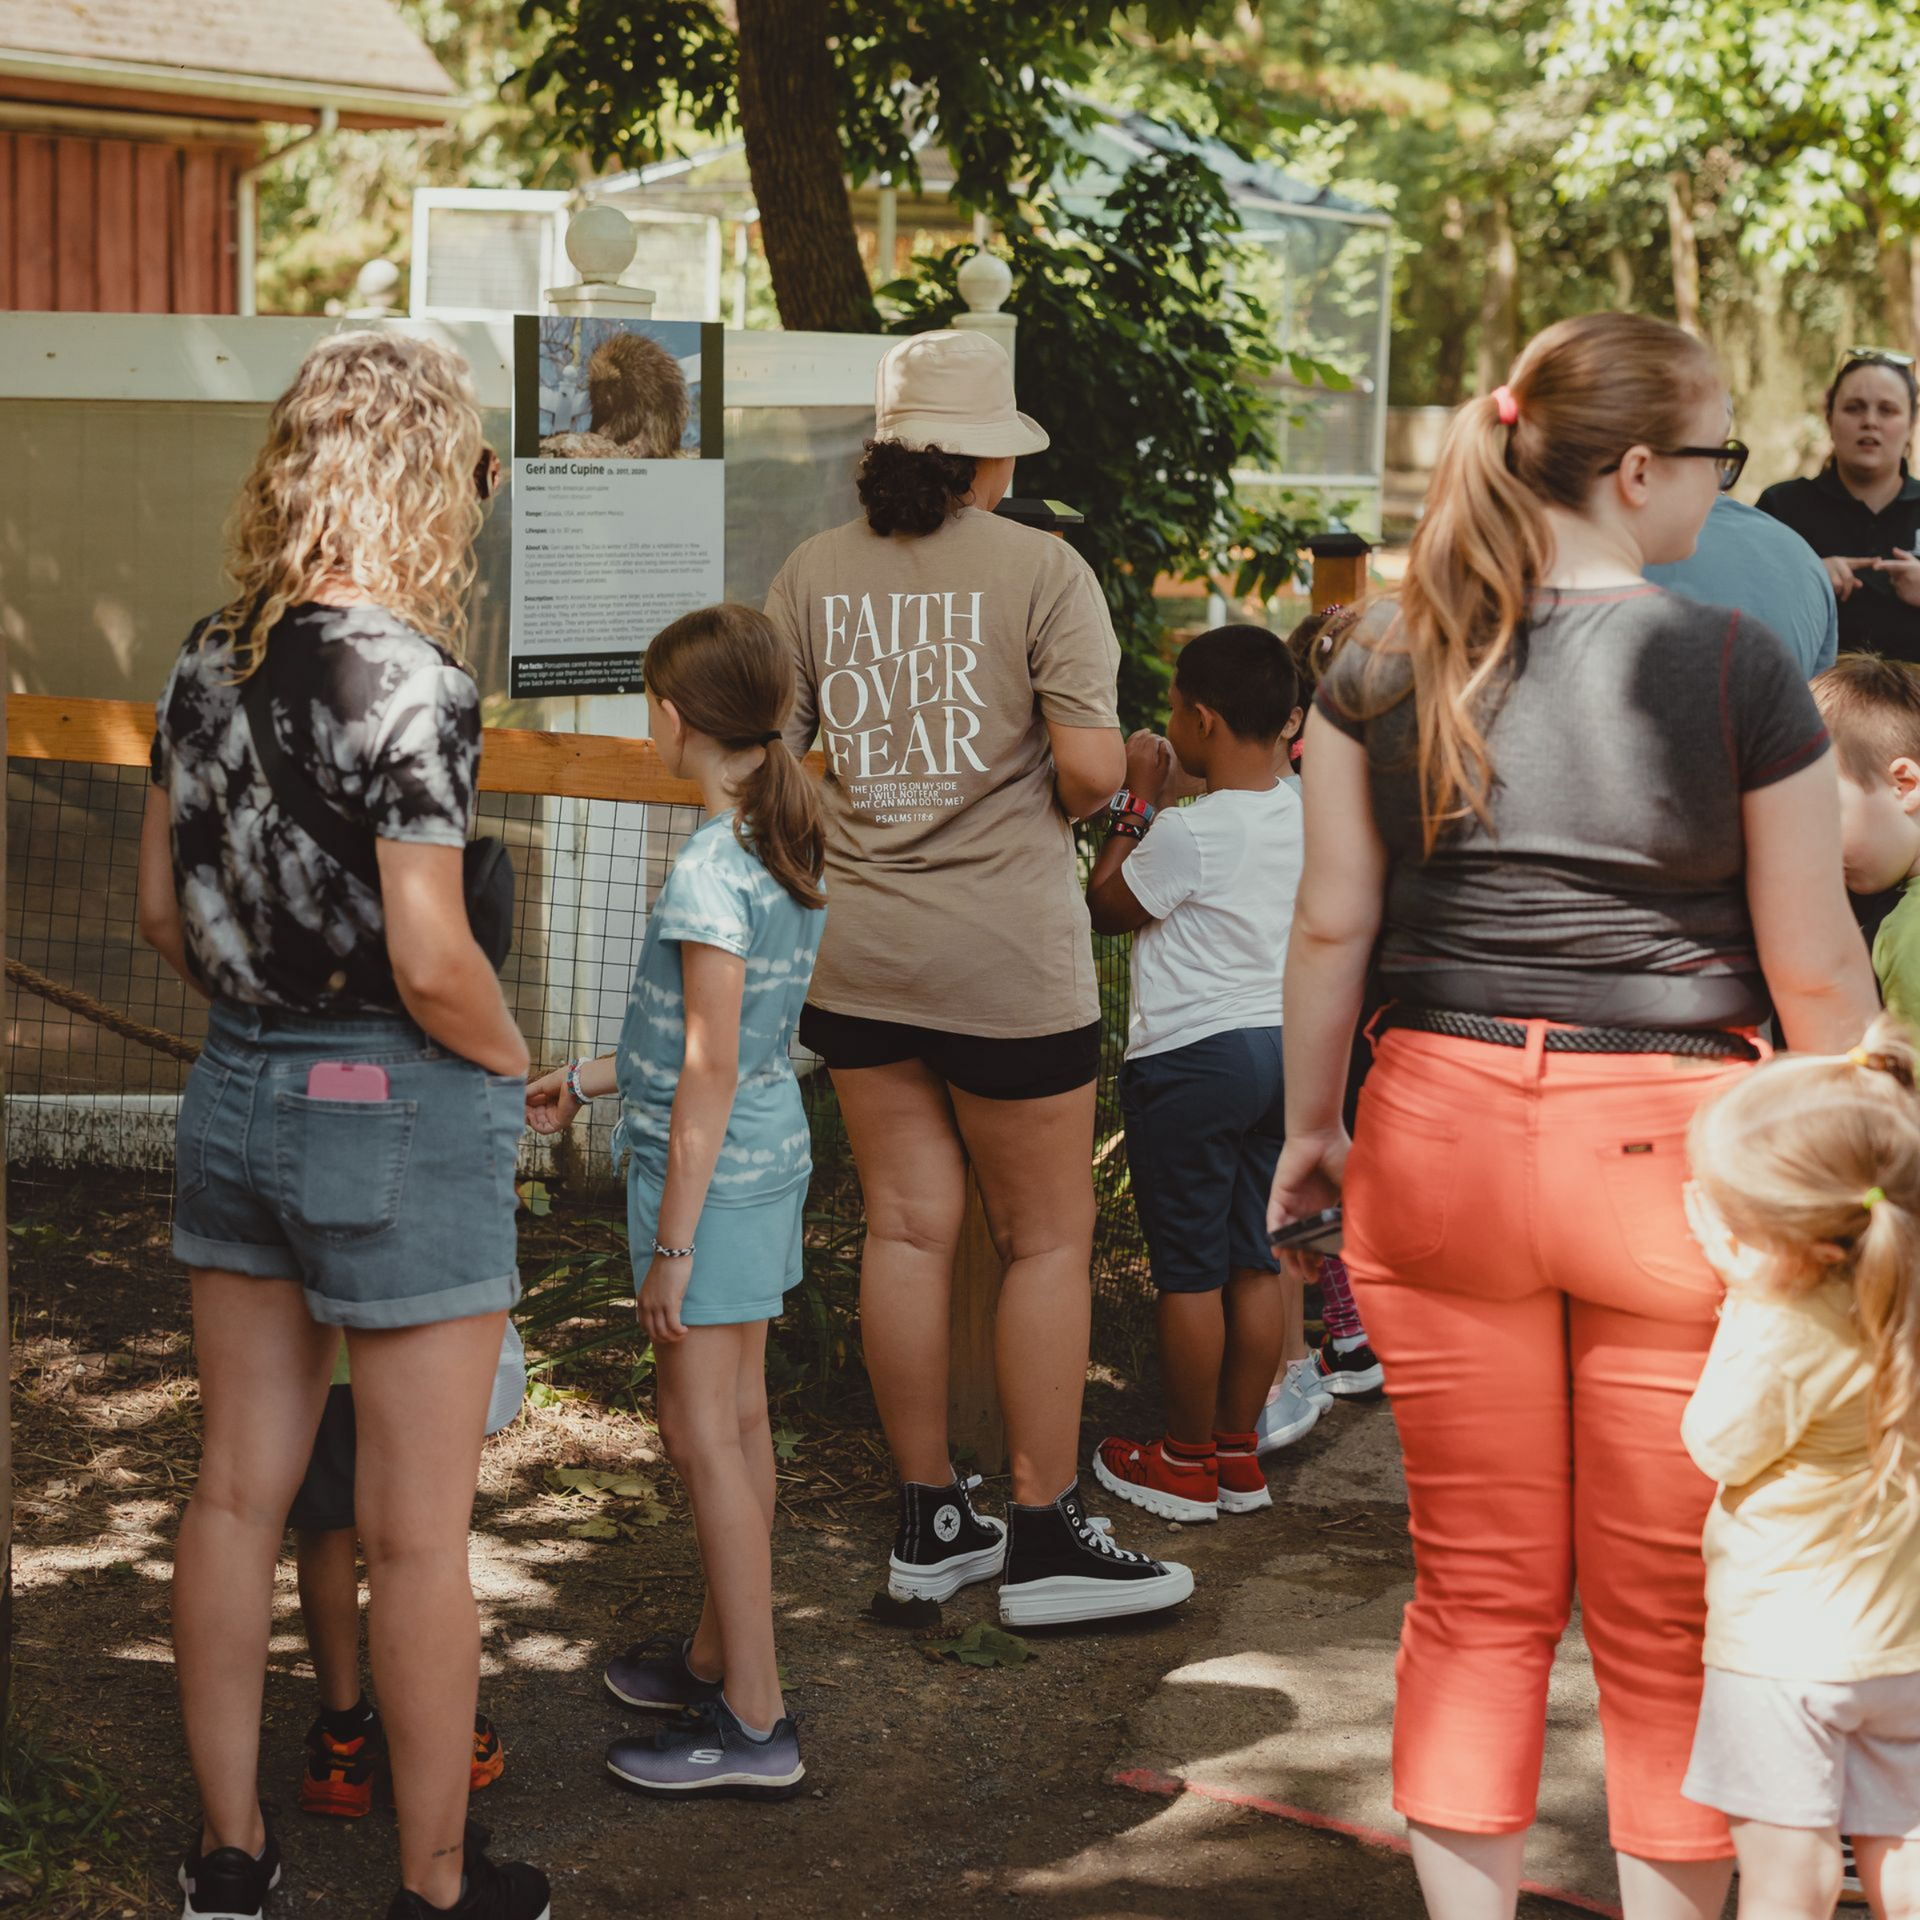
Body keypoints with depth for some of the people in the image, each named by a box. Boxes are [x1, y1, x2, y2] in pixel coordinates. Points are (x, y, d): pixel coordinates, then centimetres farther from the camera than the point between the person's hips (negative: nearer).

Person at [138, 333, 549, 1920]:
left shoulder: (206, 660, 4)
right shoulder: (409, 676, -18)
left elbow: (163, 910, 11)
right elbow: (429, 961, -21)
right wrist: (515, 1066, -4)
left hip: (236, 1090, 7)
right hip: (398, 1107, -7)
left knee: (238, 1492, 15)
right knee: (418, 1535, 5)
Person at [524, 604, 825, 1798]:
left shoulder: (710, 872, -21)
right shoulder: (794, 850, 6)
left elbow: (710, 1074, -21)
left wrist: (674, 1241, -17)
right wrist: (591, 1084, 21)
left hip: (713, 1172, -9)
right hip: (774, 1155, 9)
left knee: (704, 1439, -2)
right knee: (739, 1422, 18)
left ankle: (755, 1724, 3)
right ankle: (718, 1657, 31)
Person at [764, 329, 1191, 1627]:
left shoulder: (812, 574, 4)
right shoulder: (1041, 568, -9)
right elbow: (1093, 766, -16)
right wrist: (1065, 803, 6)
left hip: (855, 949, 5)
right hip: (1007, 953, -5)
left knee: (908, 1227, 11)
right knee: (1048, 1237, 7)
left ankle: (931, 1521, 19)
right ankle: (1045, 1539, 12)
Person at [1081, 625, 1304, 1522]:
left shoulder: (1189, 832, -19)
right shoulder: (1305, 813, 3)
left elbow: (1105, 907, -6)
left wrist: (1136, 800, -2)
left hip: (1190, 1057, -7)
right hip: (1282, 1043, 8)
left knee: (1189, 1271, 3)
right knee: (1256, 1261, 13)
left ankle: (1186, 1462, 12)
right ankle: (1239, 1453, 21)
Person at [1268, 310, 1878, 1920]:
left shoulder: (1388, 658, 1)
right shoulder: (1737, 668, -8)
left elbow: (1332, 921, 4)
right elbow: (1815, 971, -5)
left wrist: (1309, 1123, 16)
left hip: (1441, 1132, 3)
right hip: (1665, 1143, -3)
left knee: (1476, 1587, 14)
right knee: (1668, 1619, 10)